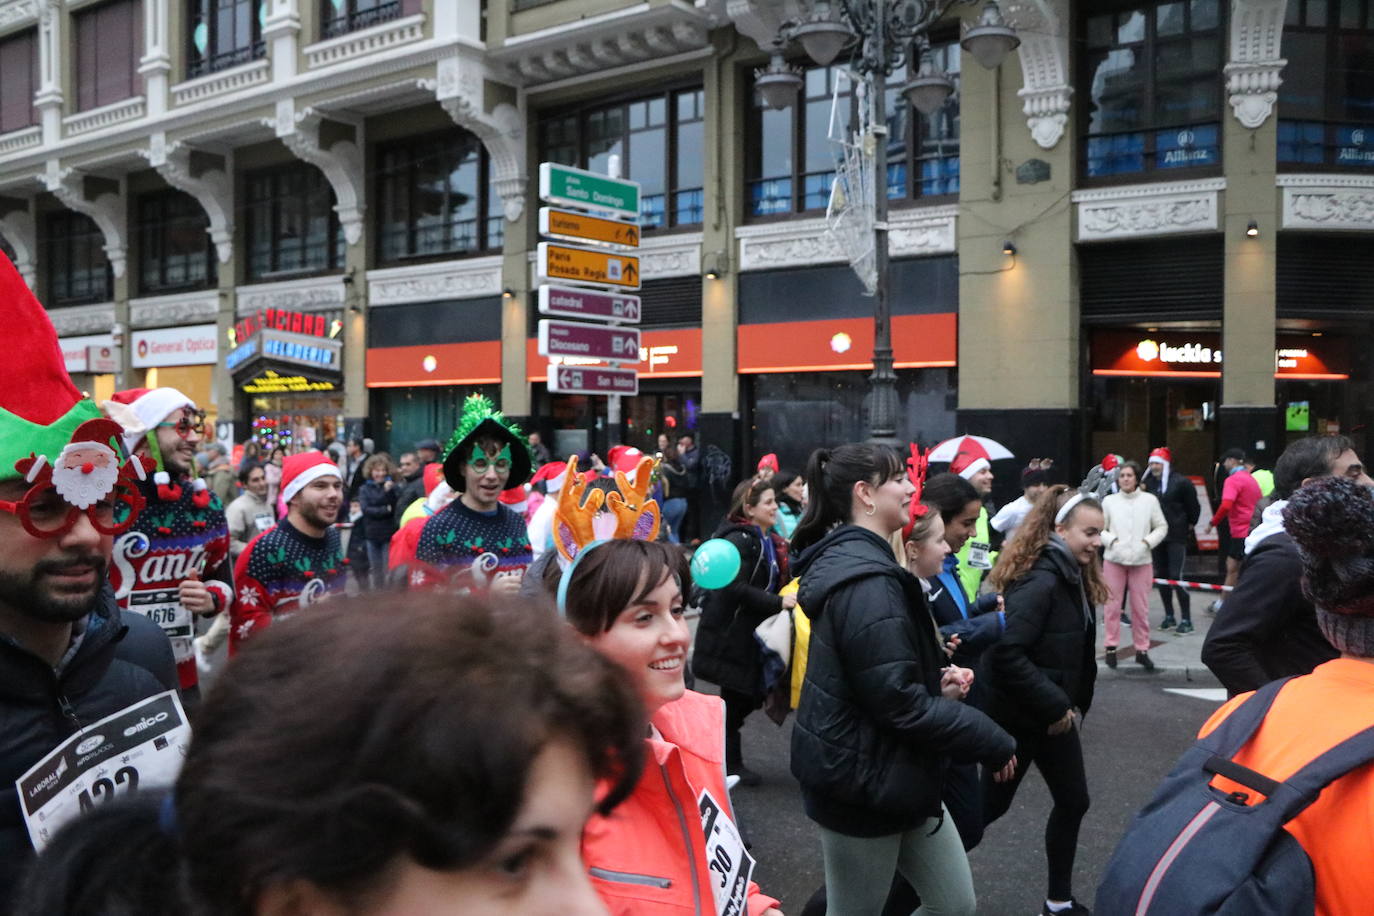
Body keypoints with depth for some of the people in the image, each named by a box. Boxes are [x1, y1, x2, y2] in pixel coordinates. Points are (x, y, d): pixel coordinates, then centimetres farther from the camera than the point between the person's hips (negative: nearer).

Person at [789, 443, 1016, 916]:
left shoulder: (853, 563, 11)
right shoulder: (867, 581, -23)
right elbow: (900, 703, -26)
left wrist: (937, 680, 2)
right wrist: (993, 742, -15)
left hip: (893, 776, 10)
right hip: (865, 783, -10)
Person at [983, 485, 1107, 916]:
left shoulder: (1074, 577, 6)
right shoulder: (1039, 580, -23)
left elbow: (1078, 653, 13)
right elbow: (1007, 653, -30)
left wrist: (1076, 705, 6)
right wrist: (1056, 706, -22)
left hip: (1055, 713, 9)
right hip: (1018, 715, -9)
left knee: (1073, 802, 14)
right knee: (991, 805, 3)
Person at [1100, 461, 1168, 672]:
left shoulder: (1150, 500, 0)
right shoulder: (1109, 501, 1)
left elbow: (1161, 527, 4)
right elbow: (1099, 528, 4)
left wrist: (1147, 542, -9)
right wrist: (1112, 541, -12)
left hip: (1141, 560, 0)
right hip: (1114, 559, 0)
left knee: (1141, 607, 4)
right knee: (1112, 605, 5)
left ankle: (1142, 650, 14)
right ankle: (1110, 647, 14)